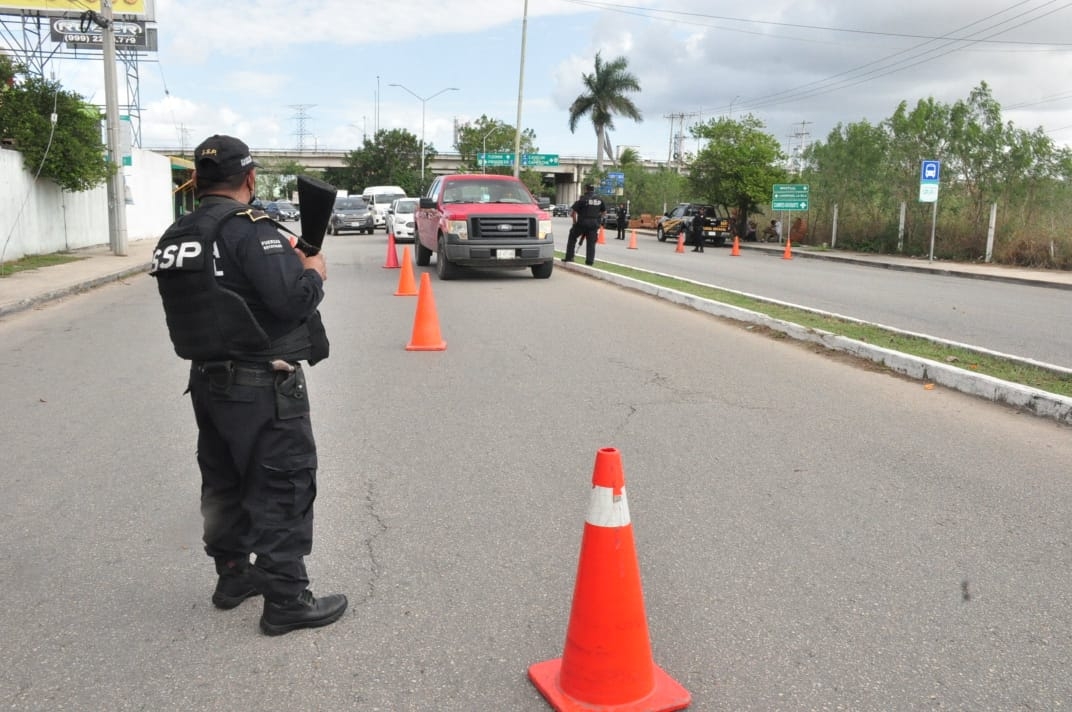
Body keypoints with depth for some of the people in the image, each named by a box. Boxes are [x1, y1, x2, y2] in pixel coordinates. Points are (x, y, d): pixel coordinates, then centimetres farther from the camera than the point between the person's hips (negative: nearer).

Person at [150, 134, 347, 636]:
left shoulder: (175, 237, 8)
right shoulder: (249, 228, -18)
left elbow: (216, 294, 9)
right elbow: (292, 298, -26)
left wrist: (288, 261, 7)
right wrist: (313, 271, -5)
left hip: (208, 380, 8)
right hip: (262, 387, -8)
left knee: (225, 482, 19)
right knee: (283, 488, 1)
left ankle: (233, 574, 34)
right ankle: (286, 600, 8)